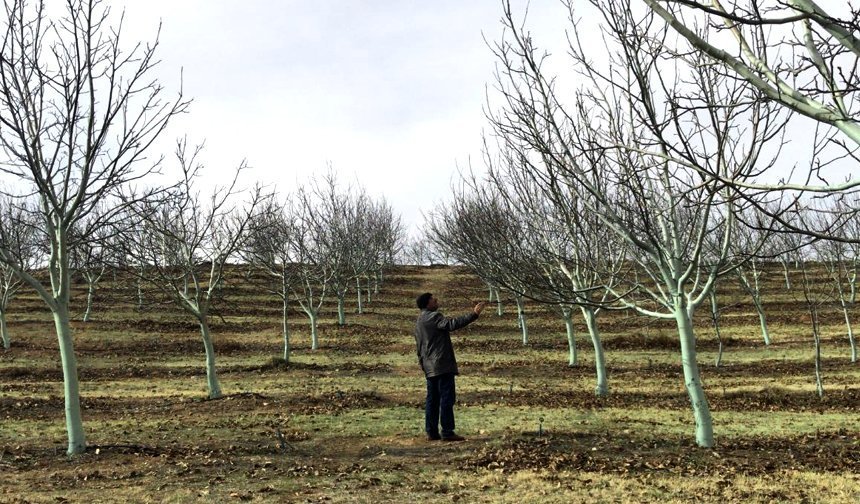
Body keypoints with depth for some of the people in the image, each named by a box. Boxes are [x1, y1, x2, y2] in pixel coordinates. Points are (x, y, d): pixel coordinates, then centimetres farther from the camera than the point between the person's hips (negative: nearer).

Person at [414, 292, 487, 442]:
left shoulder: (419, 321, 18)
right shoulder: (434, 317, -10)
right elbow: (453, 324, -26)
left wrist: (423, 365, 24)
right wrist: (474, 314, -28)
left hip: (430, 368, 9)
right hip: (442, 365, -9)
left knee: (433, 399, 10)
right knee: (447, 398, -7)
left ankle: (431, 432, 12)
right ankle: (447, 432, -7)